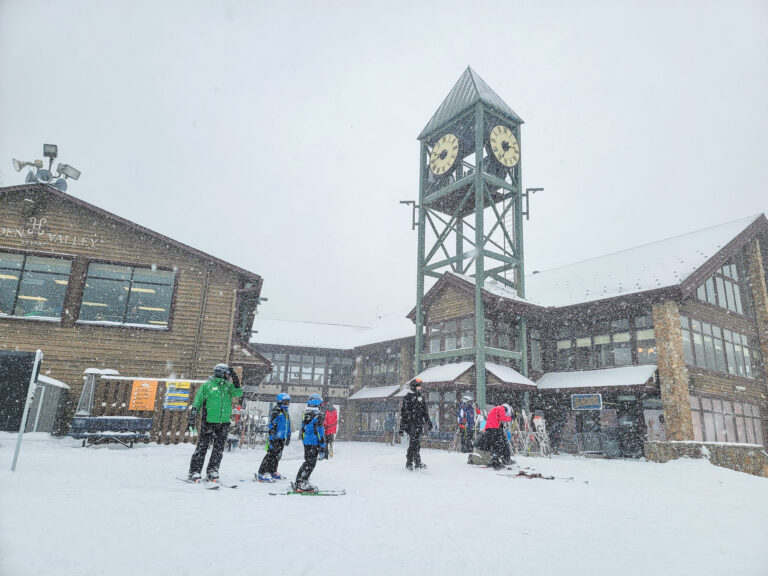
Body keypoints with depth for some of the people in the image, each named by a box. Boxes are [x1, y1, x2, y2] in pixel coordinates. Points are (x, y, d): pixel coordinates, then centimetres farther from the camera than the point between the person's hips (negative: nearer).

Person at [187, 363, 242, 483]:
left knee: (219, 449, 5)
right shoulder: (207, 386, 0)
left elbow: (238, 393, -5)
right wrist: (191, 419, -3)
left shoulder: (228, 386, 12)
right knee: (202, 447, -2)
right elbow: (196, 403, 2)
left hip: (224, 423, 4)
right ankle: (194, 472, 6)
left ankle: (212, 472, 13)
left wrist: (235, 381, -12)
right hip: (209, 422, -4)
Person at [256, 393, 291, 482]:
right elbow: (271, 426, -18)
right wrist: (272, 438, -22)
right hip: (275, 438, -9)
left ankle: (272, 471, 27)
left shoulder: (285, 413, 15)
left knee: (277, 455, 15)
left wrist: (288, 437, 24)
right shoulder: (275, 412, -13)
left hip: (282, 439, 9)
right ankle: (261, 473, -5)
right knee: (271, 454, -10)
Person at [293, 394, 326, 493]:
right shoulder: (317, 414, -14)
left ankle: (299, 483, 22)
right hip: (314, 442, -8)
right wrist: (322, 445, -12)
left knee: (308, 461, 17)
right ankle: (301, 485, -2)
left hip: (305, 441, 8)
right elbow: (319, 430, -15)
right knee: (310, 463, -2)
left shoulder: (305, 413, 11)